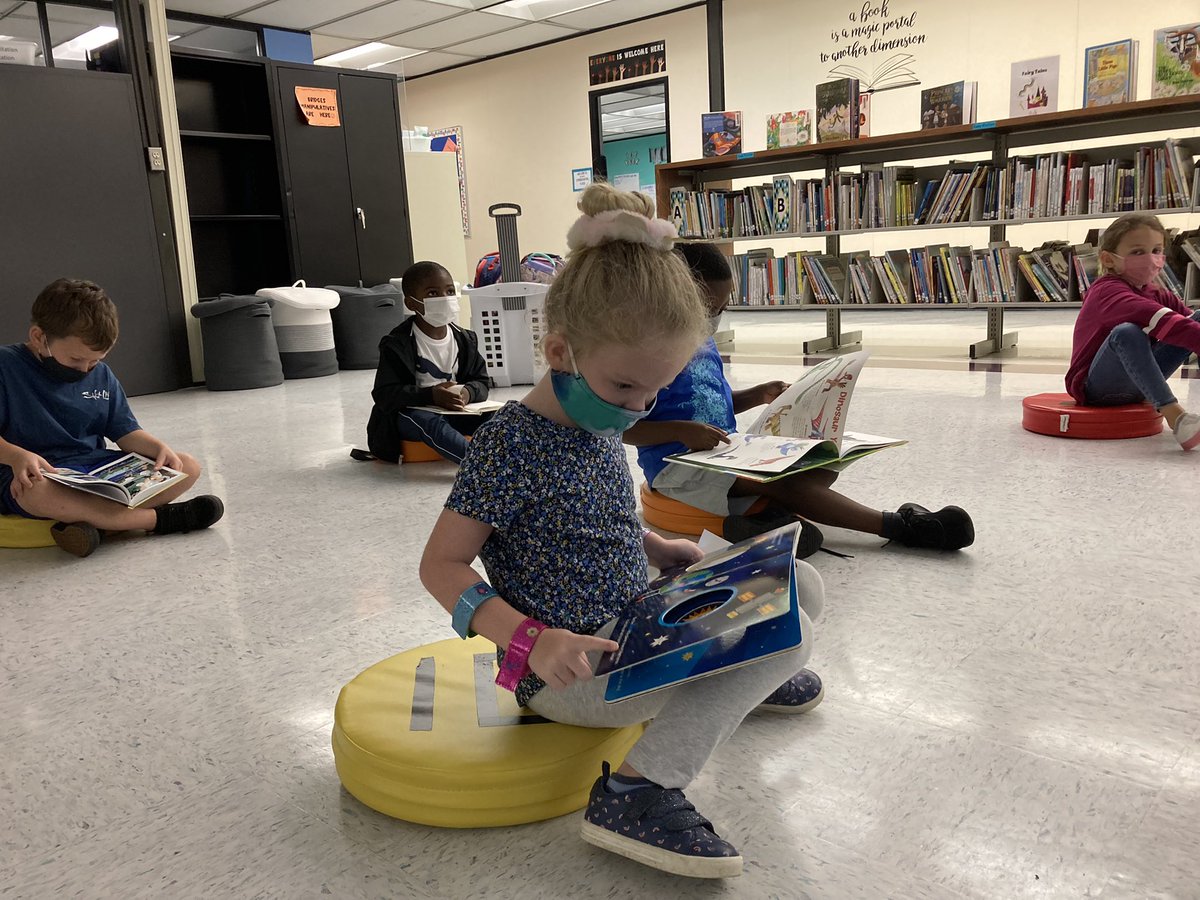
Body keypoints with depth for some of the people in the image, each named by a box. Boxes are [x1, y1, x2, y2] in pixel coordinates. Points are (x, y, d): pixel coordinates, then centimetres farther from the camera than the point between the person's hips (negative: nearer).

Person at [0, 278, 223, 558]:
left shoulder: (101, 375, 10)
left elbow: (125, 432, 10)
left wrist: (158, 447, -11)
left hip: (98, 467, 6)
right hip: (37, 473, -5)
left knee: (188, 467, -9)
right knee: (36, 493, -43)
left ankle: (95, 520, -28)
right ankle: (160, 518, -31)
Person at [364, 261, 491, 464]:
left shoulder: (465, 339, 7)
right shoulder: (397, 344, -9)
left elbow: (481, 382, 7)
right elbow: (384, 394, -16)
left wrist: (467, 392, -20)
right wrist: (431, 395, -29)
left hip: (452, 412, 6)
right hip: (407, 414, -6)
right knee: (428, 422, -38)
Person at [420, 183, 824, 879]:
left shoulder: (601, 425, 4)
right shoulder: (514, 444, -21)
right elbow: (442, 564, -19)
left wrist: (662, 550, 5)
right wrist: (530, 639, -31)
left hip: (633, 625, 8)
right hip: (566, 667, -8)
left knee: (801, 583, 9)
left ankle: (736, 677, 36)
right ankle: (639, 790, -20)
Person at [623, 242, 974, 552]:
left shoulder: (704, 344, 13)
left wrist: (759, 395, 7)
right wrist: (681, 430, -28)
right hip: (676, 463, -9)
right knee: (782, 481, -25)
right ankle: (899, 526, -21)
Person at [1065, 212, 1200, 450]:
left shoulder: (1159, 295, 9)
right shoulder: (1107, 291, -17)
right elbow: (1159, 320, -35)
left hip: (1136, 385, 7)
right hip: (1095, 388, -7)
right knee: (1127, 334, -37)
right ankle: (1176, 417, -43)